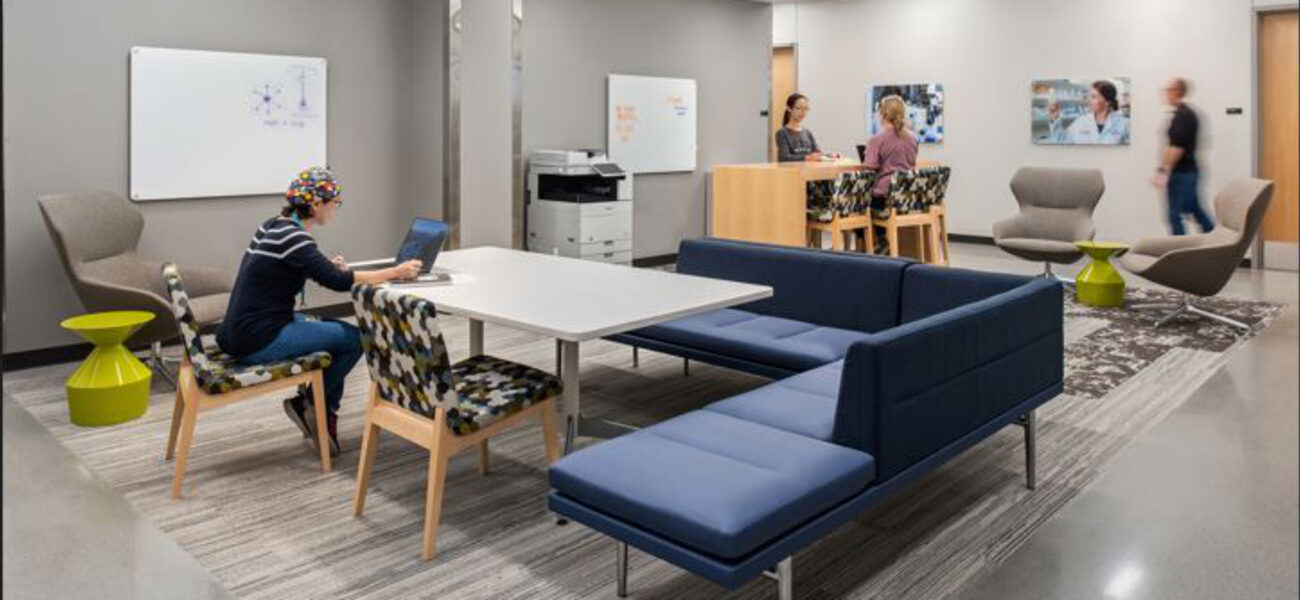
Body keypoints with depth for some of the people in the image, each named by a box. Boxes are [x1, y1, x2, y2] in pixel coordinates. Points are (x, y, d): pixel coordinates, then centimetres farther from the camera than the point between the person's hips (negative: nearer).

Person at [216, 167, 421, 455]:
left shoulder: (274, 226, 10)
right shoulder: (291, 236, -19)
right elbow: (338, 281, -26)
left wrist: (328, 266, 5)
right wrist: (395, 273, -20)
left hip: (241, 333, 10)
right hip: (258, 343, -10)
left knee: (335, 329, 22)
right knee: (355, 338, -4)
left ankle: (323, 414, 21)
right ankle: (307, 403, 10)